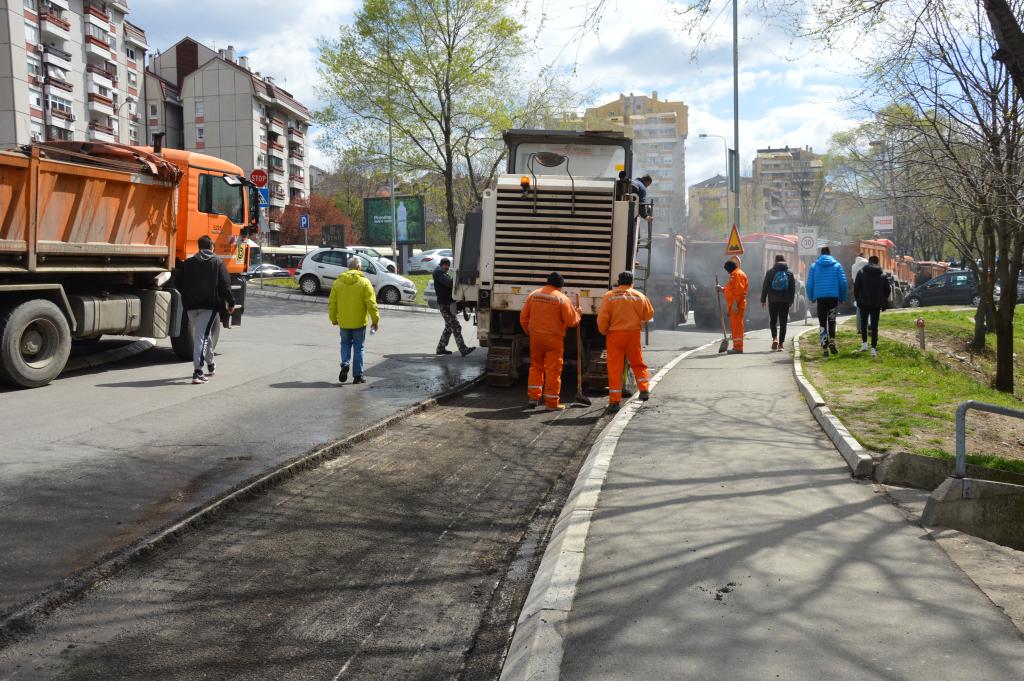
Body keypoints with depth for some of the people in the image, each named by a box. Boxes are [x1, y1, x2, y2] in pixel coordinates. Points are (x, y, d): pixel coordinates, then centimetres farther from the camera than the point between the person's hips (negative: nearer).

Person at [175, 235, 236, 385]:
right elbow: (225, 285, -5)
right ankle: (197, 372, -18)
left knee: (204, 334, 19)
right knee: (202, 336, -9)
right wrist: (231, 303, 3)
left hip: (191, 305, 4)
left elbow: (178, 284, 9)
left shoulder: (188, 263, 11)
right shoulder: (218, 262, 2)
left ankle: (210, 365, 33)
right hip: (210, 305, -4)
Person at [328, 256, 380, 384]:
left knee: (345, 343, 19)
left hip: (343, 322, 2)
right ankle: (358, 375, 7)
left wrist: (333, 319, 15)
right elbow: (371, 304, -11)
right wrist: (375, 320, -3)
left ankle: (345, 363, -6)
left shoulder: (338, 282, 2)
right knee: (359, 347, 7)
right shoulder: (364, 282, -8)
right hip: (359, 322, -2)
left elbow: (332, 303, 4)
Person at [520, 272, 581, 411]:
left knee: (536, 367, 18)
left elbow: (523, 317, 8)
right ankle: (551, 403, 4)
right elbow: (571, 321, -9)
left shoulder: (533, 295, 5)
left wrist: (530, 332, 21)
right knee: (553, 370, 1)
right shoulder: (562, 298, -8)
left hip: (535, 337, 4)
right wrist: (578, 313, 11)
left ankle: (533, 397, 17)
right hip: (554, 338, -4)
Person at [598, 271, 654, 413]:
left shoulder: (609, 296, -3)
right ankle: (644, 389, 10)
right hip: (634, 334, 2)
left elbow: (602, 318, -8)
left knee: (614, 368, 1)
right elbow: (649, 315, 12)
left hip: (615, 334, -2)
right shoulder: (639, 296, 4)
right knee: (637, 363, 21)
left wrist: (604, 332, 8)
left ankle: (614, 401, 0)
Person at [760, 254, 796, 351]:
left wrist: (763, 300, 3)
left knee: (773, 321, 13)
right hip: (785, 301, 1)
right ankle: (781, 344, 1)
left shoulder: (770, 272, -2)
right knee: (783, 323, 4)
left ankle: (775, 338, -8)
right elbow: (793, 288, 6)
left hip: (773, 301, -1)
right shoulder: (789, 273, 5)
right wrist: (791, 300, 13)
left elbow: (765, 287, -2)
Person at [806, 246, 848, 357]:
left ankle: (824, 348, 0)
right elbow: (843, 282, 0)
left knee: (822, 323, 5)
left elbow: (809, 283, 1)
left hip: (820, 297, 0)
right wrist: (843, 297, 8)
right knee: (832, 320, 15)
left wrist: (811, 297, 10)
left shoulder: (814, 266, 5)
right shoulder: (837, 265, 5)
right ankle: (832, 341, -6)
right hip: (833, 297, 0)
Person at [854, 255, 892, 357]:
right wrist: (883, 302, 14)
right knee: (874, 325, 3)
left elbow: (856, 287, -4)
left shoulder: (861, 272, -4)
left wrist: (857, 299, 7)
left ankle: (864, 343, 10)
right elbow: (888, 289, 5)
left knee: (864, 323, 17)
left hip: (864, 303, -1)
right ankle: (873, 348, -2)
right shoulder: (883, 275, 2)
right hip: (877, 304, 1)